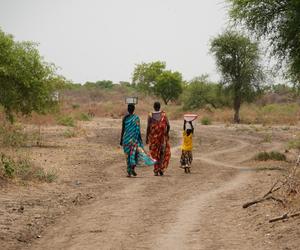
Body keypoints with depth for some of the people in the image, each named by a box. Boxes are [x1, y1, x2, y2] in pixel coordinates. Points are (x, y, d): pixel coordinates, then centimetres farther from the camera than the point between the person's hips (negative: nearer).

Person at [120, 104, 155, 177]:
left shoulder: (125, 118, -2)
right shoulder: (136, 118, -4)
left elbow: (123, 130, -1)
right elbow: (138, 130, -5)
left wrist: (121, 140, 6)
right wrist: (140, 140, 0)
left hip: (126, 138, 1)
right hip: (134, 138, -1)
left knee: (128, 155, 7)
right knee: (134, 153, 8)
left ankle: (129, 172, 5)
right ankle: (133, 167, -13)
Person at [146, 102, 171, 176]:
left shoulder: (150, 115, -4)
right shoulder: (163, 115, -3)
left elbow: (148, 127, -8)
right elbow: (168, 125, -6)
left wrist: (147, 137, -1)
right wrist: (167, 133, 12)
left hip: (153, 137, 0)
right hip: (162, 136, 0)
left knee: (155, 153, 9)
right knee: (164, 152, 14)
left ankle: (156, 171, 6)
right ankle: (161, 168, 1)